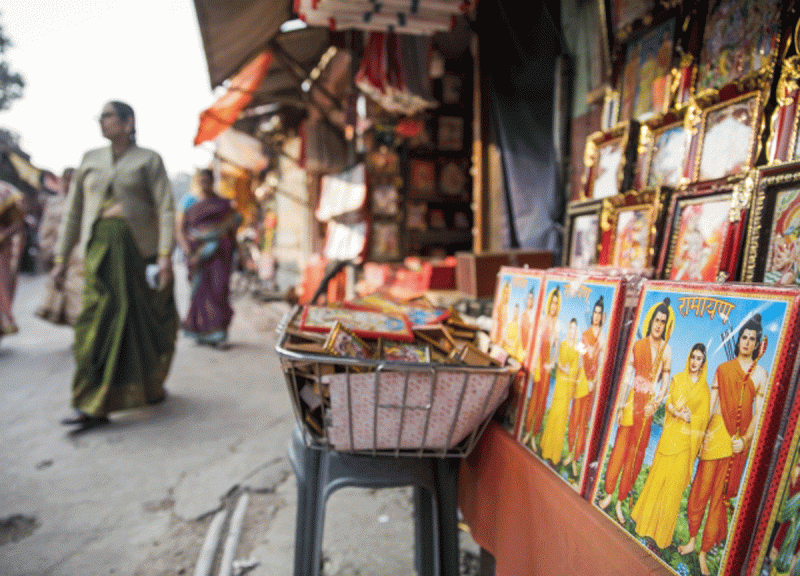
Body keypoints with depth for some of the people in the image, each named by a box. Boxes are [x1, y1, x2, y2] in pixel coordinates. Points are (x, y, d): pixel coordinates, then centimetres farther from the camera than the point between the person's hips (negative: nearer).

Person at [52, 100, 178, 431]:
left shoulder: (148, 160, 4)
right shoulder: (90, 159, 16)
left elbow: (166, 208, -6)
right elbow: (73, 210, 16)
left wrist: (165, 254, -18)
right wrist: (61, 257, 10)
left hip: (139, 245, -2)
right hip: (99, 246, 3)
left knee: (143, 319, 5)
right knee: (100, 317, -5)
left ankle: (150, 386, 26)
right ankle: (94, 406, -2)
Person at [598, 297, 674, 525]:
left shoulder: (666, 350, 0)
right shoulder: (638, 345, 2)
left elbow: (665, 384, 0)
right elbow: (626, 376, 3)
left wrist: (655, 404, -13)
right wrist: (622, 405, -1)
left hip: (649, 405, 0)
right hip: (632, 401, 0)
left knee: (636, 452, 6)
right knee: (620, 447, 3)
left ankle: (620, 502, 17)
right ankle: (608, 494, 17)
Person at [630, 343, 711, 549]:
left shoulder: (704, 388, 1)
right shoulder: (677, 379, 5)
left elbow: (704, 415, 0)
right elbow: (668, 402, 4)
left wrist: (689, 418, -18)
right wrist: (678, 412, -15)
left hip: (687, 438, -1)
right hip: (670, 432, 1)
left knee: (675, 480, 3)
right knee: (658, 474, 5)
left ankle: (663, 527, 15)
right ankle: (648, 518, 21)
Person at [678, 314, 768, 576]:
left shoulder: (761, 374, 2)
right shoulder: (723, 368, 5)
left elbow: (758, 413, -1)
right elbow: (711, 403, 4)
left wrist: (745, 439, -11)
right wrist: (703, 429, -5)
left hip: (740, 439, 0)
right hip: (717, 432, 1)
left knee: (720, 494, 6)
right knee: (702, 487, 3)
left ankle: (704, 551, 16)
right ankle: (692, 539, 20)